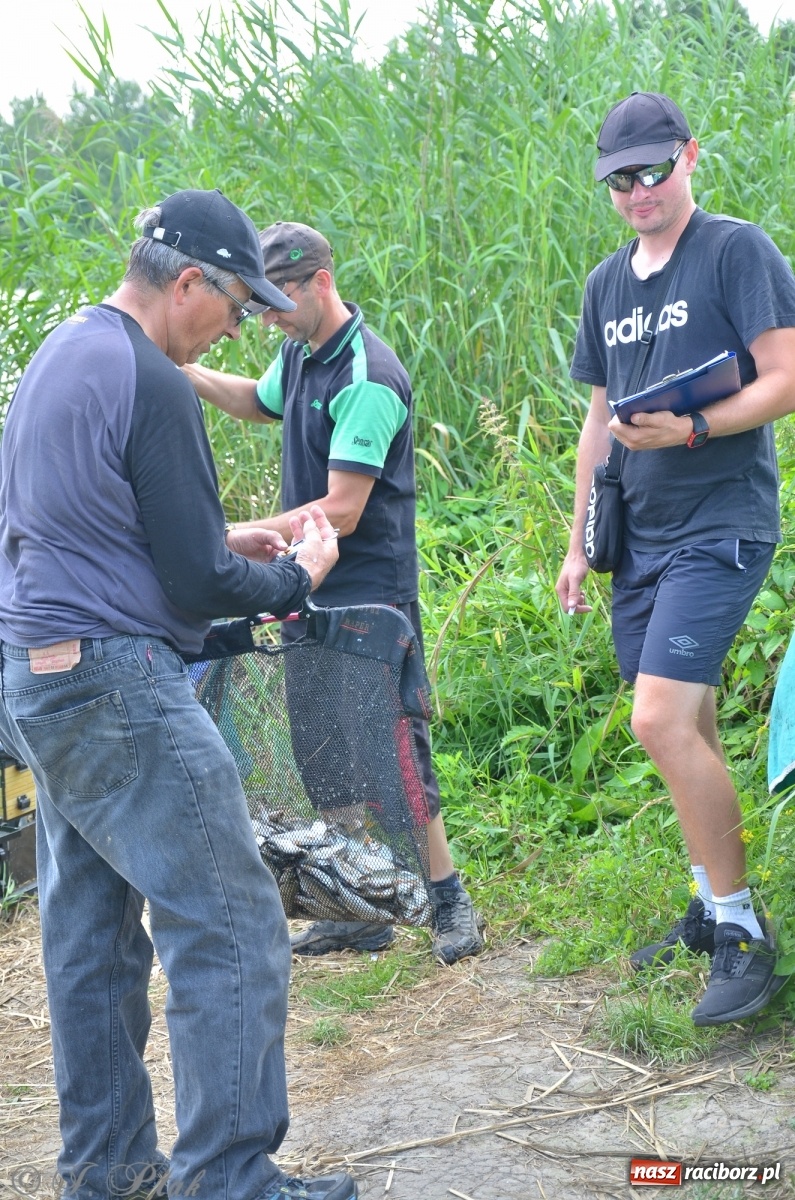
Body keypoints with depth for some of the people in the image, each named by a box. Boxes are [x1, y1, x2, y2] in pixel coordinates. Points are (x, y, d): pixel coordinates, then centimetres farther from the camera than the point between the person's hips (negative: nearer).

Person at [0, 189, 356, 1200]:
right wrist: (296, 577, 3)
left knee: (93, 935, 14)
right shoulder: (150, 385, -15)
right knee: (231, 929, -6)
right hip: (115, 688, -10)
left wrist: (221, 546, 19)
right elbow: (197, 586, -15)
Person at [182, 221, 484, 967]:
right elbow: (260, 403, 31)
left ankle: (448, 898, 9)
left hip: (369, 595, -9)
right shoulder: (300, 353, 7)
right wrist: (190, 374, 14)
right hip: (309, 592, 9)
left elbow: (341, 511, -25)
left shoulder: (367, 380, -21)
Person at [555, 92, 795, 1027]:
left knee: (662, 721, -18)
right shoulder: (607, 283, 15)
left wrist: (689, 430, -24)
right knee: (689, 729, 11)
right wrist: (578, 545, 18)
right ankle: (712, 908, 22)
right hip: (642, 535, 7)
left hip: (719, 527, -7)